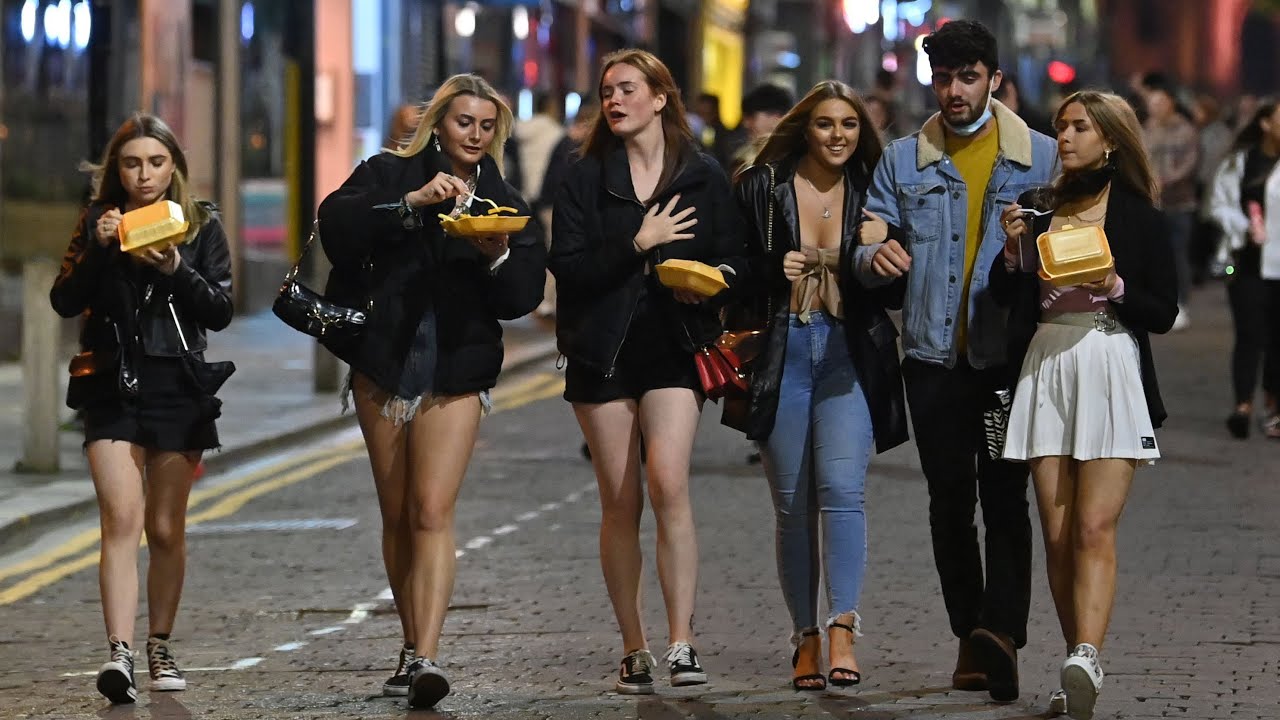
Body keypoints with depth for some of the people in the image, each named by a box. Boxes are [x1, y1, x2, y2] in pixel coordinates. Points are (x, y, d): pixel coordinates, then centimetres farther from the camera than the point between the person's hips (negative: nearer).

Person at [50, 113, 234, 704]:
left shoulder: (201, 225, 5)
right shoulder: (97, 221, 7)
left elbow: (220, 312, 0)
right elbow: (65, 301, 0)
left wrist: (176, 269, -15)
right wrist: (98, 249, -15)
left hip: (177, 388, 1)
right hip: (112, 385, -1)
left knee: (166, 530, 8)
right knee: (122, 520, -15)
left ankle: (160, 647, 23)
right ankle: (119, 653, -24)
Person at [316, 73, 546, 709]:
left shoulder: (503, 202, 10)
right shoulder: (389, 174, 5)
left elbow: (524, 296, 3)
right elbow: (336, 222, -14)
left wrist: (499, 258, -17)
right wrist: (412, 202, -24)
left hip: (457, 370, -1)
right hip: (383, 363, 1)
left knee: (432, 512, -13)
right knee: (397, 516, 8)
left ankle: (426, 658, -21)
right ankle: (413, 646, 19)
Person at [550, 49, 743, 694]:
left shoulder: (703, 177, 6)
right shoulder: (585, 178, 5)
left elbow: (733, 259, 10)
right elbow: (566, 266, -5)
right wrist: (638, 243, -14)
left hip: (674, 347, -1)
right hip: (603, 350, 1)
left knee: (668, 484, -19)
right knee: (621, 503, 2)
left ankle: (681, 642, -17)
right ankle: (633, 649, 10)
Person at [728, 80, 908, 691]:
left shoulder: (869, 193, 7)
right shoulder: (761, 187, 3)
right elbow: (734, 275, 6)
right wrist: (773, 271, -14)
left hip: (849, 354, 0)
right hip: (782, 353, 0)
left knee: (841, 486, -18)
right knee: (793, 503, 3)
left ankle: (842, 630, -23)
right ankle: (806, 636, 12)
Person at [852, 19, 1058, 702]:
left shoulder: (1042, 158, 5)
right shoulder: (902, 162, 11)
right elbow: (866, 248, 8)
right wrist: (875, 256, -16)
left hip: (1012, 358, -3)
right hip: (934, 357, 3)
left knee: (1004, 496, -12)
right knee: (950, 500, 6)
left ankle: (1002, 630, -24)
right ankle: (971, 638, 12)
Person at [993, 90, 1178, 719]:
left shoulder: (1138, 217, 5)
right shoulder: (1039, 207, 14)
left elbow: (1165, 313, 4)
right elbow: (1004, 295, 13)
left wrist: (1116, 288, -12)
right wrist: (1014, 248, -4)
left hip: (1112, 369, -4)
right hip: (1045, 369, 4)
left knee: (1095, 528, -15)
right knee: (1058, 535, 1)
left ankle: (1086, 659, -29)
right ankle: (1080, 668, 8)